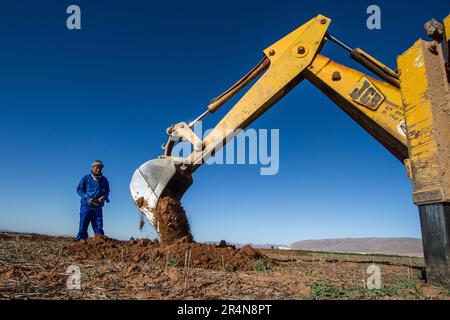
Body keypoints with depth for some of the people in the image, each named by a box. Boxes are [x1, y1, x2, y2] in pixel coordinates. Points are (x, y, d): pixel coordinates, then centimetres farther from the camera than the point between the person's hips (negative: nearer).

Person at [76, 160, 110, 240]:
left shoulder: (104, 180, 13)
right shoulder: (86, 178, 2)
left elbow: (107, 191, 17)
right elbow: (79, 190, -1)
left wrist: (104, 197, -7)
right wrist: (88, 198, -15)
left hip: (98, 207, 3)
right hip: (86, 206, -3)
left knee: (99, 226, 2)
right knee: (83, 225, -1)